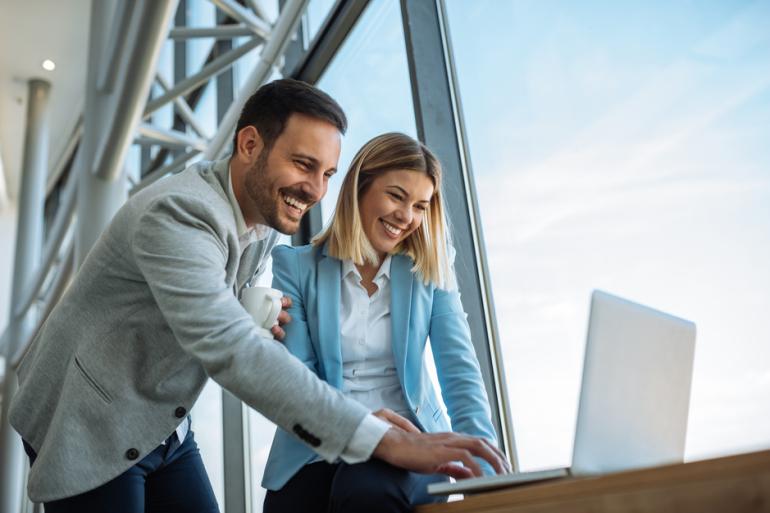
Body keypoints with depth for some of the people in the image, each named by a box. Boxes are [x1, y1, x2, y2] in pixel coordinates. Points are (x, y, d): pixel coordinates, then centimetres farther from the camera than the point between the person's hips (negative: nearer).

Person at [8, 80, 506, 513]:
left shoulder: (268, 222, 0)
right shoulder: (177, 213, -28)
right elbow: (229, 349, -40)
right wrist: (388, 441, -44)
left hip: (165, 428, 7)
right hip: (88, 429, -7)